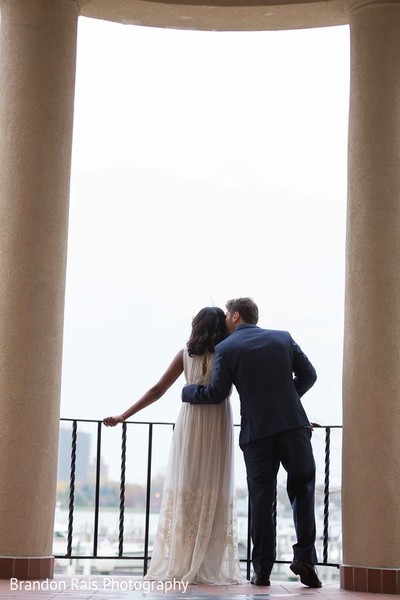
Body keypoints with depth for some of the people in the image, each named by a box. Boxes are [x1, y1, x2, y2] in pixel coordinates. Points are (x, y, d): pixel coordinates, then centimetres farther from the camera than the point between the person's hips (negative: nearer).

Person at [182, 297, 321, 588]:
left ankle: (262, 570, 6)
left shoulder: (226, 348, 1)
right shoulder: (283, 338, 10)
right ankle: (305, 557, -2)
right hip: (293, 425, 1)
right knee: (303, 489, 11)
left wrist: (186, 391, 17)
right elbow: (308, 375, 9)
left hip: (257, 432, -1)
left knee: (261, 500, 5)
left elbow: (216, 394, 0)